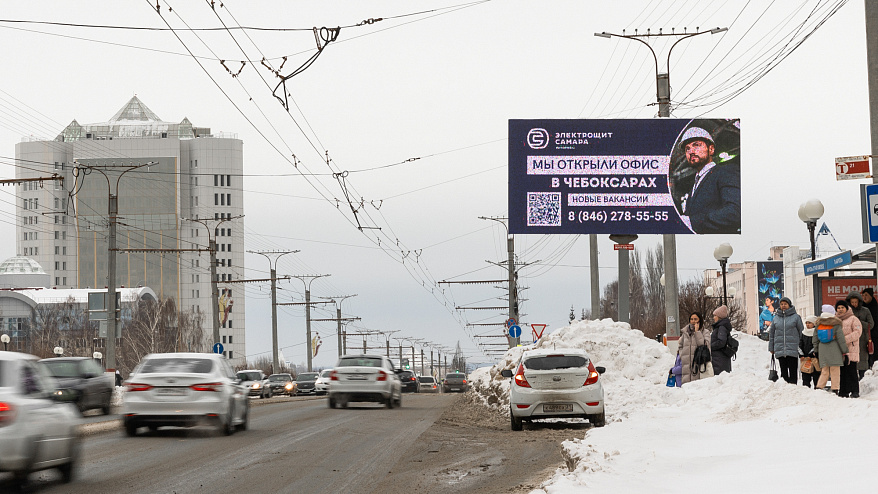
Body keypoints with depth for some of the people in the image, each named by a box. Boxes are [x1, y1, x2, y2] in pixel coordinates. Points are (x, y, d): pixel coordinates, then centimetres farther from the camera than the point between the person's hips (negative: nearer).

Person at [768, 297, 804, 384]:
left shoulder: (796, 317, 2)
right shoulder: (776, 318, 11)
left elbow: (801, 332, 5)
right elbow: (771, 333, 17)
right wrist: (771, 348, 14)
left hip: (792, 350, -3)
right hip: (779, 350, 3)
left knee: (793, 371, -3)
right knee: (783, 371, 5)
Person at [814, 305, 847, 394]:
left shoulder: (818, 325, 6)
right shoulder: (836, 325, -6)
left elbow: (814, 340, 11)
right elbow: (841, 340, -5)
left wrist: (817, 351, 22)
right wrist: (844, 351, 2)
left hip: (822, 352, 4)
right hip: (834, 352, -4)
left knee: (824, 371, 10)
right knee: (835, 371, 1)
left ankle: (819, 387, -3)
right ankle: (834, 389, -2)